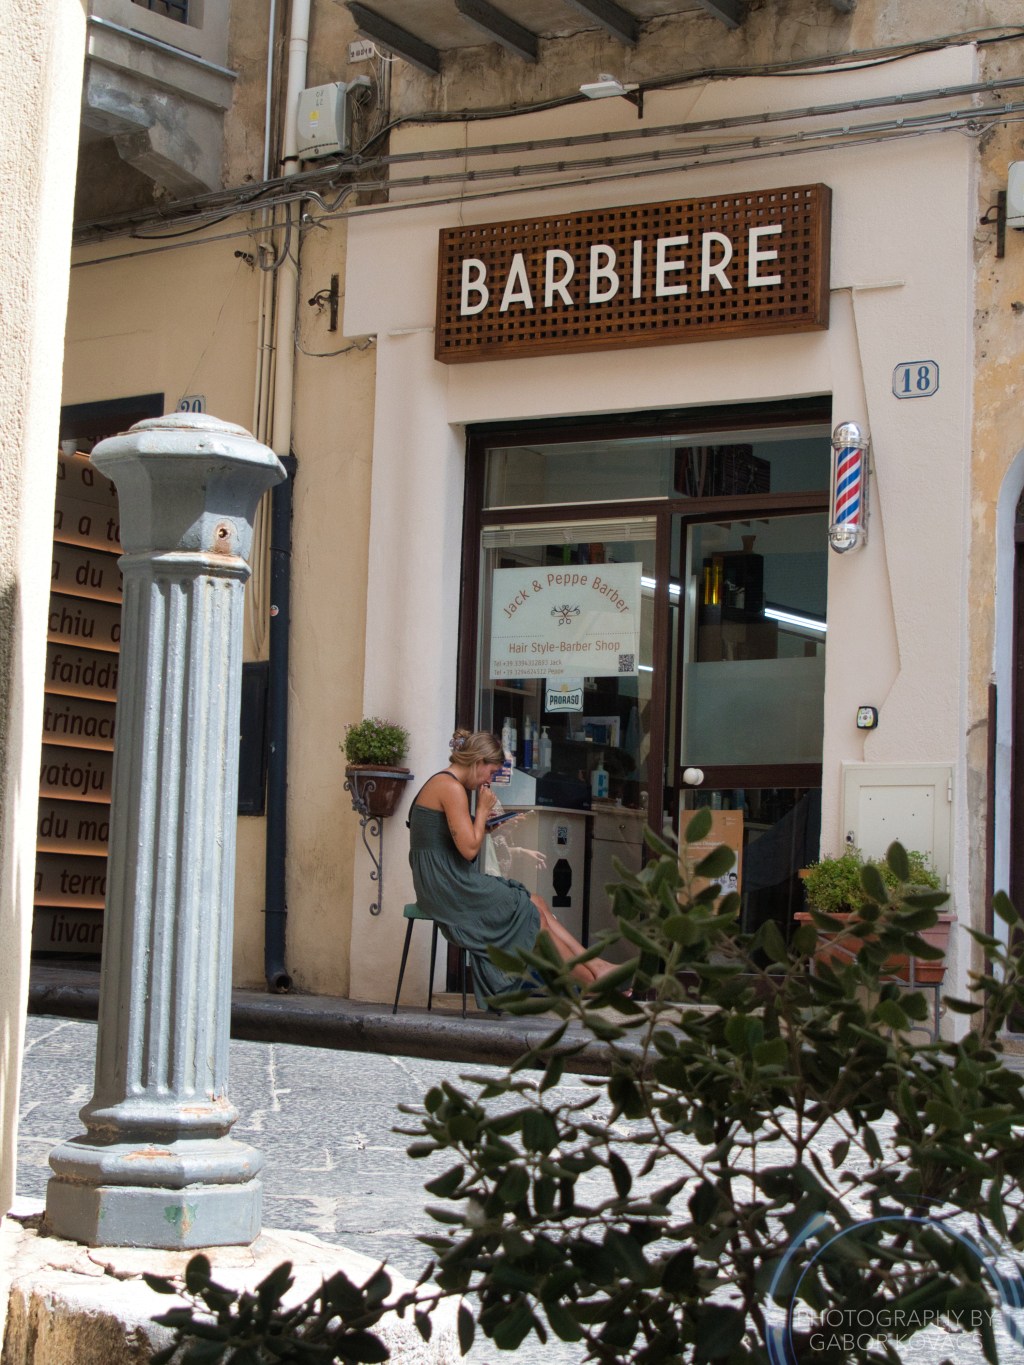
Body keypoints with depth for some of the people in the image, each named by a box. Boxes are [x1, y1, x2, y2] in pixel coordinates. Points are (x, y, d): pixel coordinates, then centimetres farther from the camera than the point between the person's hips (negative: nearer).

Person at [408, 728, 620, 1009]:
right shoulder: (451, 788, -16)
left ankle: (596, 965, 2)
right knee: (533, 915, -4)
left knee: (537, 905, 5)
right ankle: (595, 981, 4)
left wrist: (483, 820, 8)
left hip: (442, 885, 10)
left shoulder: (441, 784, 17)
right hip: (448, 885, -10)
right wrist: (482, 810, -7)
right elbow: (469, 848, -19)